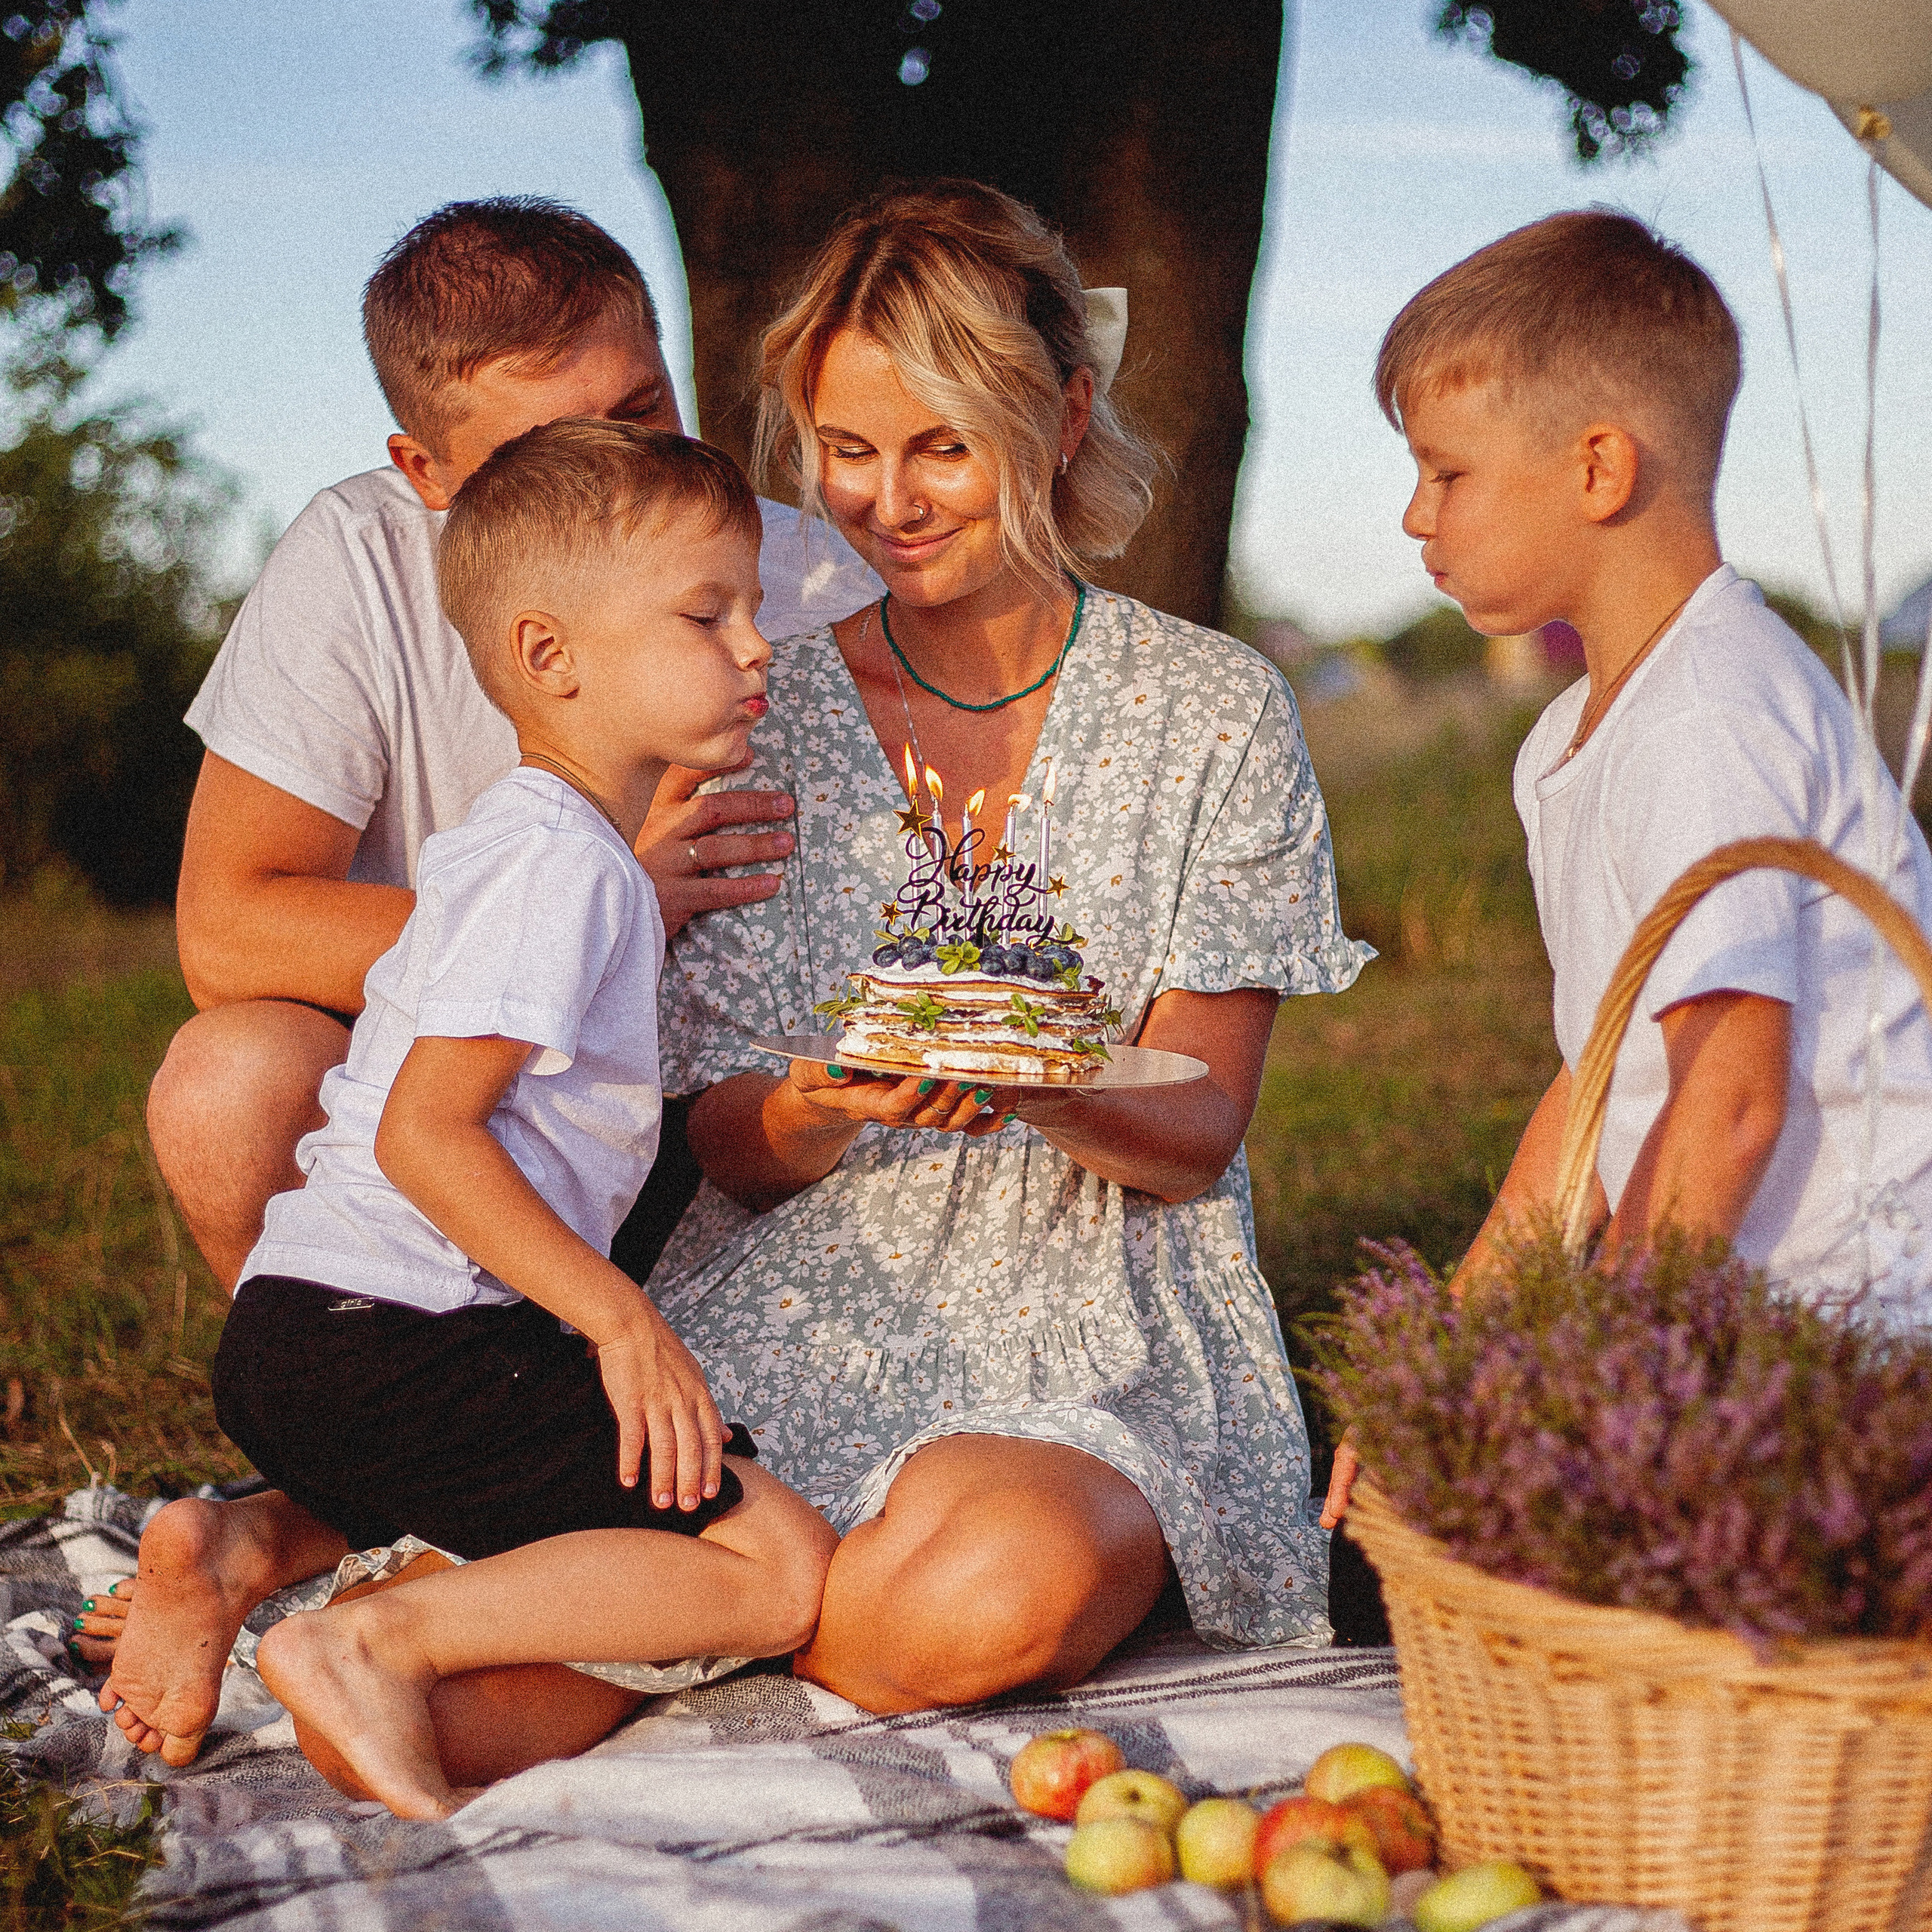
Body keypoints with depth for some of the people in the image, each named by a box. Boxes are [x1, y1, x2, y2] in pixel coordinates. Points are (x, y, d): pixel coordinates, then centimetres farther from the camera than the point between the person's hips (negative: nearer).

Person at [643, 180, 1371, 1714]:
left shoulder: (1213, 712, 4)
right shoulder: (765, 713, 8)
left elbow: (1198, 1131, -1)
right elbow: (733, 1152, 4)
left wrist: (1035, 1090, -24)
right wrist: (821, 1114, -21)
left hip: (1098, 1348, 0)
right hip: (803, 1313, 1)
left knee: (1015, 1586, -35)